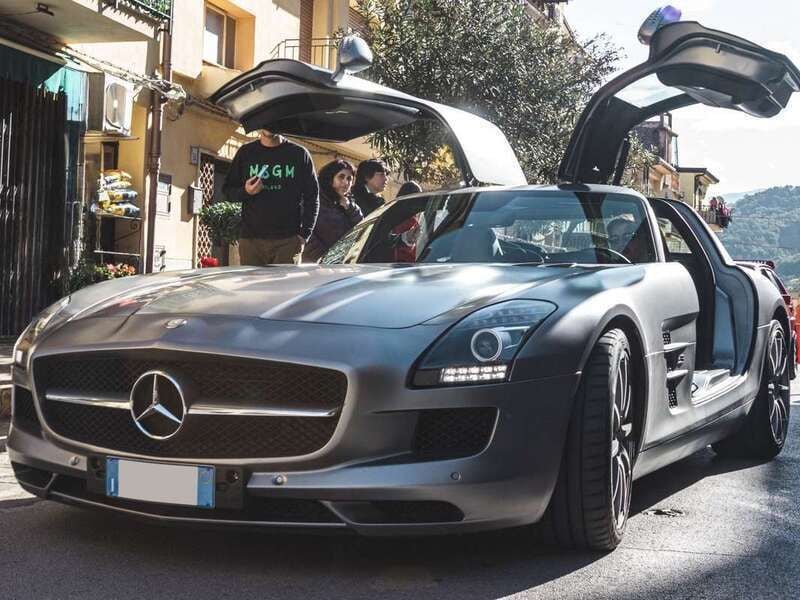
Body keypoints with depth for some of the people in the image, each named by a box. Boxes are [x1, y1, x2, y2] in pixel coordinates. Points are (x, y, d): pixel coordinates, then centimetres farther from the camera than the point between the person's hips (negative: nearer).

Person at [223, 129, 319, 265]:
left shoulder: (299, 154, 6)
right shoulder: (245, 152, 11)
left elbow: (312, 198, 5)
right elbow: (227, 190, 14)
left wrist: (304, 235, -4)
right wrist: (245, 192, -9)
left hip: (288, 241, -1)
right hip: (251, 240, 1)